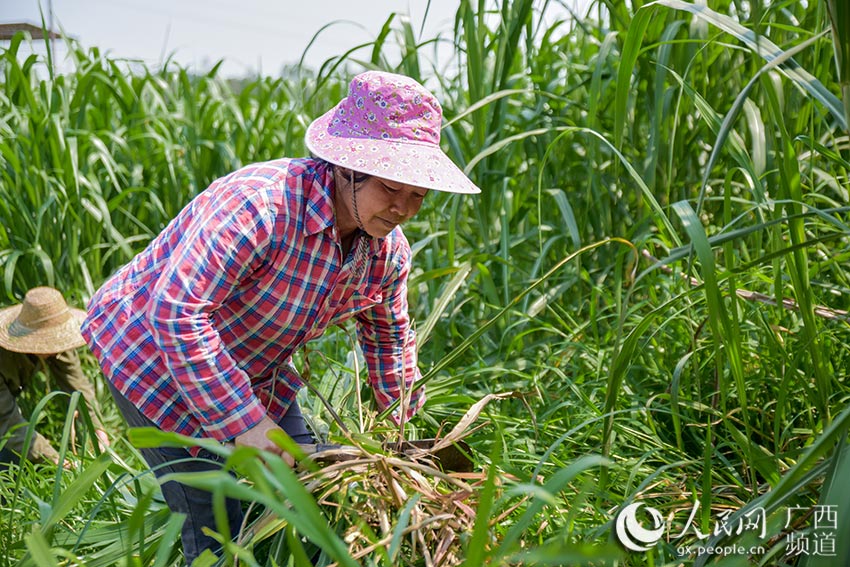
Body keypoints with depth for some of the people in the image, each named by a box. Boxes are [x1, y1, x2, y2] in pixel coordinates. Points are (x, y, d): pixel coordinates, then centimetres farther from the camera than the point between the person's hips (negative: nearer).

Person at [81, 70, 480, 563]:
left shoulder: (389, 250, -9)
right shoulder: (259, 205, -36)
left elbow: (389, 336, 9)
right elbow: (176, 313, -38)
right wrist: (246, 422, -35)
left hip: (255, 372, 7)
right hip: (151, 354, -7)